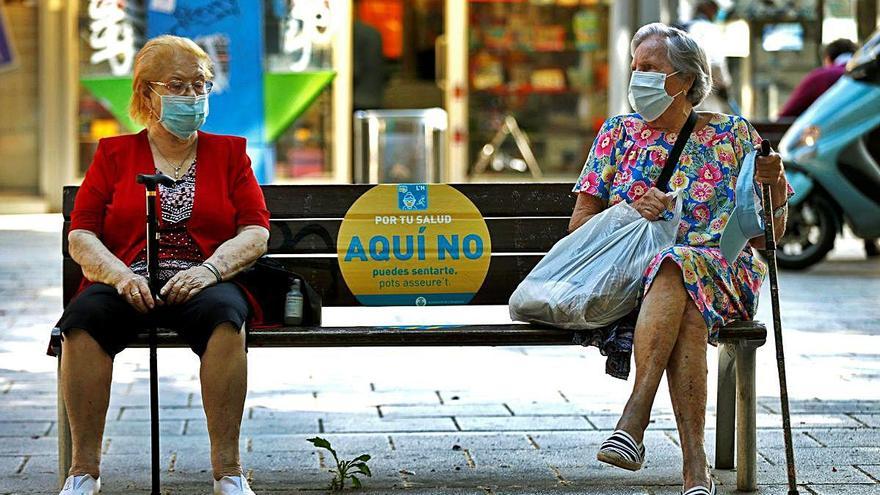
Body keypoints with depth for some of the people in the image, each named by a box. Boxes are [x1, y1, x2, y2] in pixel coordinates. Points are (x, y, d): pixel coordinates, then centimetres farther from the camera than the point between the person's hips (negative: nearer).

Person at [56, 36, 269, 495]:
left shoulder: (229, 152, 19)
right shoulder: (114, 154, 17)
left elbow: (255, 232, 7)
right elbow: (81, 235, 8)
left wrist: (209, 269, -13)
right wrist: (119, 275, -13)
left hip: (202, 284, 0)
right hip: (126, 285, 0)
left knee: (223, 314, -36)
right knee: (83, 319, -34)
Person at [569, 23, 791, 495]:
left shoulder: (733, 134, 12)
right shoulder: (618, 133, 16)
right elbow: (579, 222, 12)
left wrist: (775, 186, -10)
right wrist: (630, 212, -7)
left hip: (721, 266, -1)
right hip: (630, 264, 1)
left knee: (675, 268, -39)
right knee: (687, 316, -37)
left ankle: (635, 416, -48)